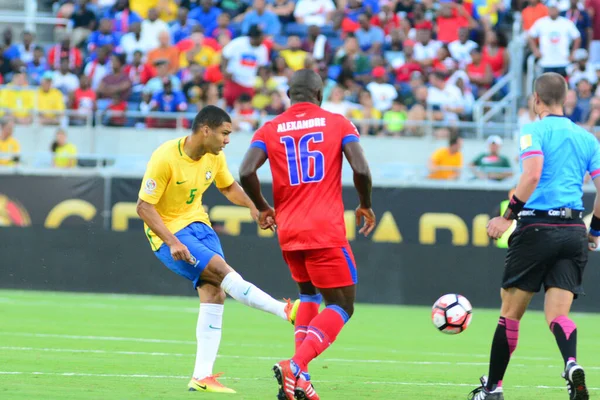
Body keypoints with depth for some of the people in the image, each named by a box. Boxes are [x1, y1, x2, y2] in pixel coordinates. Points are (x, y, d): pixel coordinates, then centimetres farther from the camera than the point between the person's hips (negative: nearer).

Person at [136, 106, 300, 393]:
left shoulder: (215, 156, -1)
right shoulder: (165, 158, -22)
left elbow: (229, 187, 19)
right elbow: (144, 206, -20)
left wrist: (252, 205, -1)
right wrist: (172, 243, -29)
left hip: (198, 224, 7)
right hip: (168, 232, -7)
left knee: (214, 293, -6)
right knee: (222, 270, -24)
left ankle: (202, 377, -5)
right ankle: (286, 312, -23)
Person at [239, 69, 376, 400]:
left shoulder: (270, 130, 7)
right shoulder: (338, 124, 3)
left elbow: (246, 172, -8)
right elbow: (361, 169, -9)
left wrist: (263, 208, 9)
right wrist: (365, 205, 9)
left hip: (287, 232, 4)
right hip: (325, 231, -4)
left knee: (309, 294, 26)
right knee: (342, 306, 2)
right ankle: (295, 367, -22)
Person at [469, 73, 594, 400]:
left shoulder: (534, 131, -3)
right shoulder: (586, 138, 14)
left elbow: (532, 175, -19)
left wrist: (507, 217, -14)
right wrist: (594, 231, 21)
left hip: (537, 229, -4)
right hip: (574, 233, 4)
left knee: (510, 313, 7)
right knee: (557, 314, -1)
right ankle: (572, 364, -31)